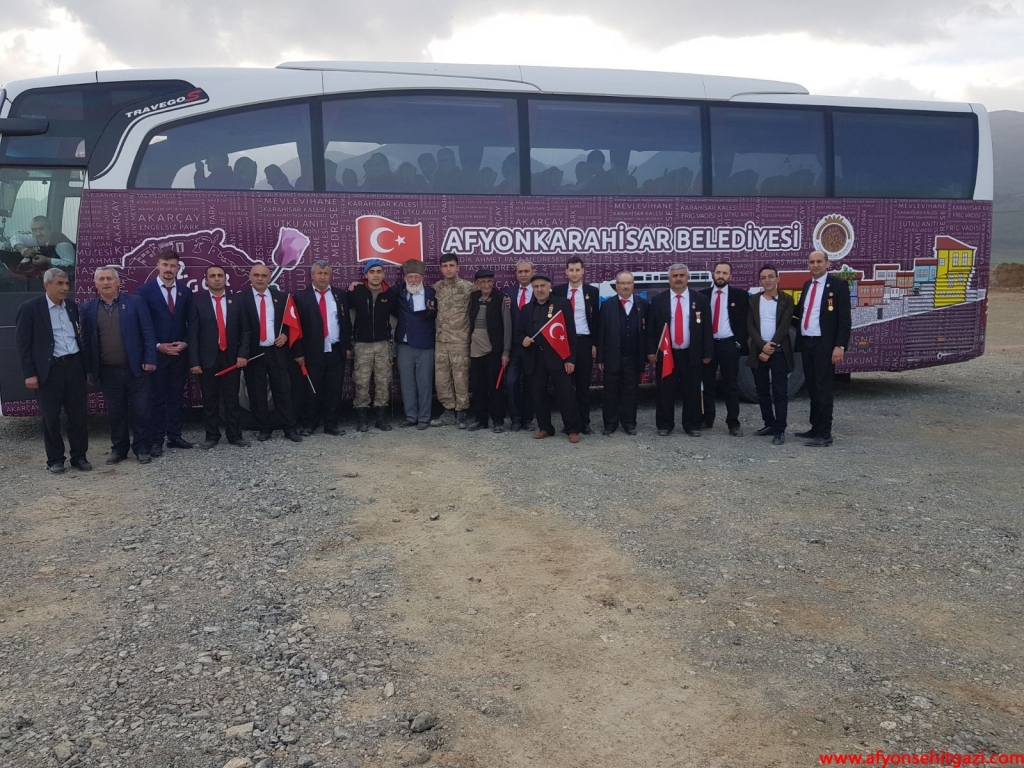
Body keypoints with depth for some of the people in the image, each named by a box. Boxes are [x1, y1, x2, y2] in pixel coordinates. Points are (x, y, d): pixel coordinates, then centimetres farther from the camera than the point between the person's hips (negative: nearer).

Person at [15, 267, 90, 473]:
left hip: (74, 365, 4)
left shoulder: (72, 306, 9)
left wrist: (86, 365, 11)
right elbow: (23, 344, -6)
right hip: (48, 369, -4)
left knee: (78, 414, 7)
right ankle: (55, 459, 18)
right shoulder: (30, 308, -5)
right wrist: (29, 373, -10)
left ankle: (79, 456, 18)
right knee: (51, 417, 6)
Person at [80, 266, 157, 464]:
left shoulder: (135, 302, -1)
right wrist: (88, 369, 3)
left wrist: (150, 359, -10)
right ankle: (119, 449, 23)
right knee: (115, 413, 10)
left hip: (137, 369, -2)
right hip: (108, 372, 2)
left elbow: (148, 333, -3)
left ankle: (142, 449, 16)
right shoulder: (88, 308, 5)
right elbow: (86, 340, 6)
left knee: (140, 411, 3)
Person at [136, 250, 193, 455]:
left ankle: (175, 436, 17)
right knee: (157, 398, 2)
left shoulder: (185, 291, 7)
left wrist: (185, 343, -6)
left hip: (180, 353, 3)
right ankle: (156, 441, 7)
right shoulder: (145, 290, -4)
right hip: (156, 353, -3)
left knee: (177, 397, 9)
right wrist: (157, 346, -13)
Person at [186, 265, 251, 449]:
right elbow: (192, 333, -3)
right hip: (208, 358, -1)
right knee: (209, 400, 7)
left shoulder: (236, 299, 5)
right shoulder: (197, 301, 1)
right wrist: (194, 361, -8)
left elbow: (245, 329, 4)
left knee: (232, 399, 7)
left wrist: (243, 353, -7)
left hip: (232, 357, 1)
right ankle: (212, 436, 17)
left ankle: (235, 435, 14)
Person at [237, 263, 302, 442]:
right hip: (253, 352, -1)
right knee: (257, 393, 5)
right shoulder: (241, 299, -2)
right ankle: (264, 429, 16)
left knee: (283, 390, 3)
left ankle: (290, 428, 9)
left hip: (277, 351, 1)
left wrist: (285, 334, -4)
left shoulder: (281, 297, 6)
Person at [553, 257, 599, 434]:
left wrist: (595, 343, -2)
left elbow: (596, 319, 4)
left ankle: (584, 422, 12)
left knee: (583, 384, 5)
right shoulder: (557, 291, 4)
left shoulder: (592, 291, 3)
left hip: (584, 341, 0)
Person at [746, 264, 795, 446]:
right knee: (762, 391, 9)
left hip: (779, 351, -3)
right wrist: (763, 347, -12)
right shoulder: (753, 300, 8)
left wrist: (772, 346, -15)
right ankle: (769, 424, 20)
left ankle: (780, 430, -4)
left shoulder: (787, 300, 1)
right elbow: (750, 326, 0)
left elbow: (785, 326, -7)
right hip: (758, 351, 3)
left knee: (780, 392, -5)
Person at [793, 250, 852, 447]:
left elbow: (844, 318, -12)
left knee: (823, 389, -6)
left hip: (824, 344, -7)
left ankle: (824, 434, -2)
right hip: (806, 342, 7)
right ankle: (815, 428, 20)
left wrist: (840, 346, -19)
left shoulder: (838, 284, -7)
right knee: (812, 389, 11)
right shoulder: (807, 285, 14)